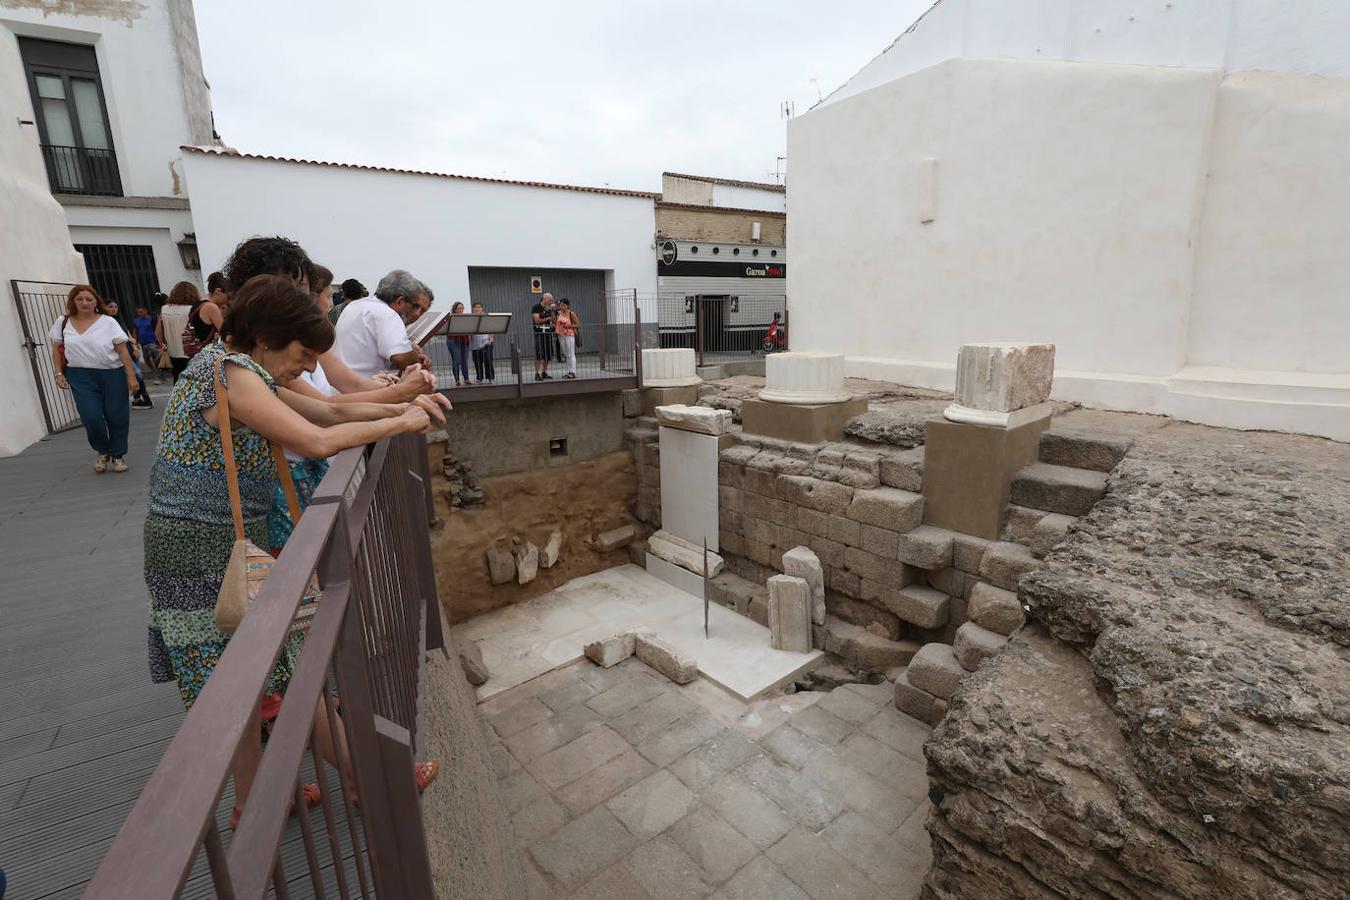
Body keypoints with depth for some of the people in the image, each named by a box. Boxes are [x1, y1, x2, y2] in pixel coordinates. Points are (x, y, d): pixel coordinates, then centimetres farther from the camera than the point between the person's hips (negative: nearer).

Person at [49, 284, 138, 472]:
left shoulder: (108, 322, -1)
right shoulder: (62, 322, 6)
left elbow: (123, 351, -3)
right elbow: (57, 350, 13)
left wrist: (131, 376, -7)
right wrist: (59, 374, 5)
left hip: (112, 374, -1)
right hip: (81, 376, 1)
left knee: (117, 416, 2)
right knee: (91, 417, -8)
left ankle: (118, 455, 18)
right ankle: (103, 452, 17)